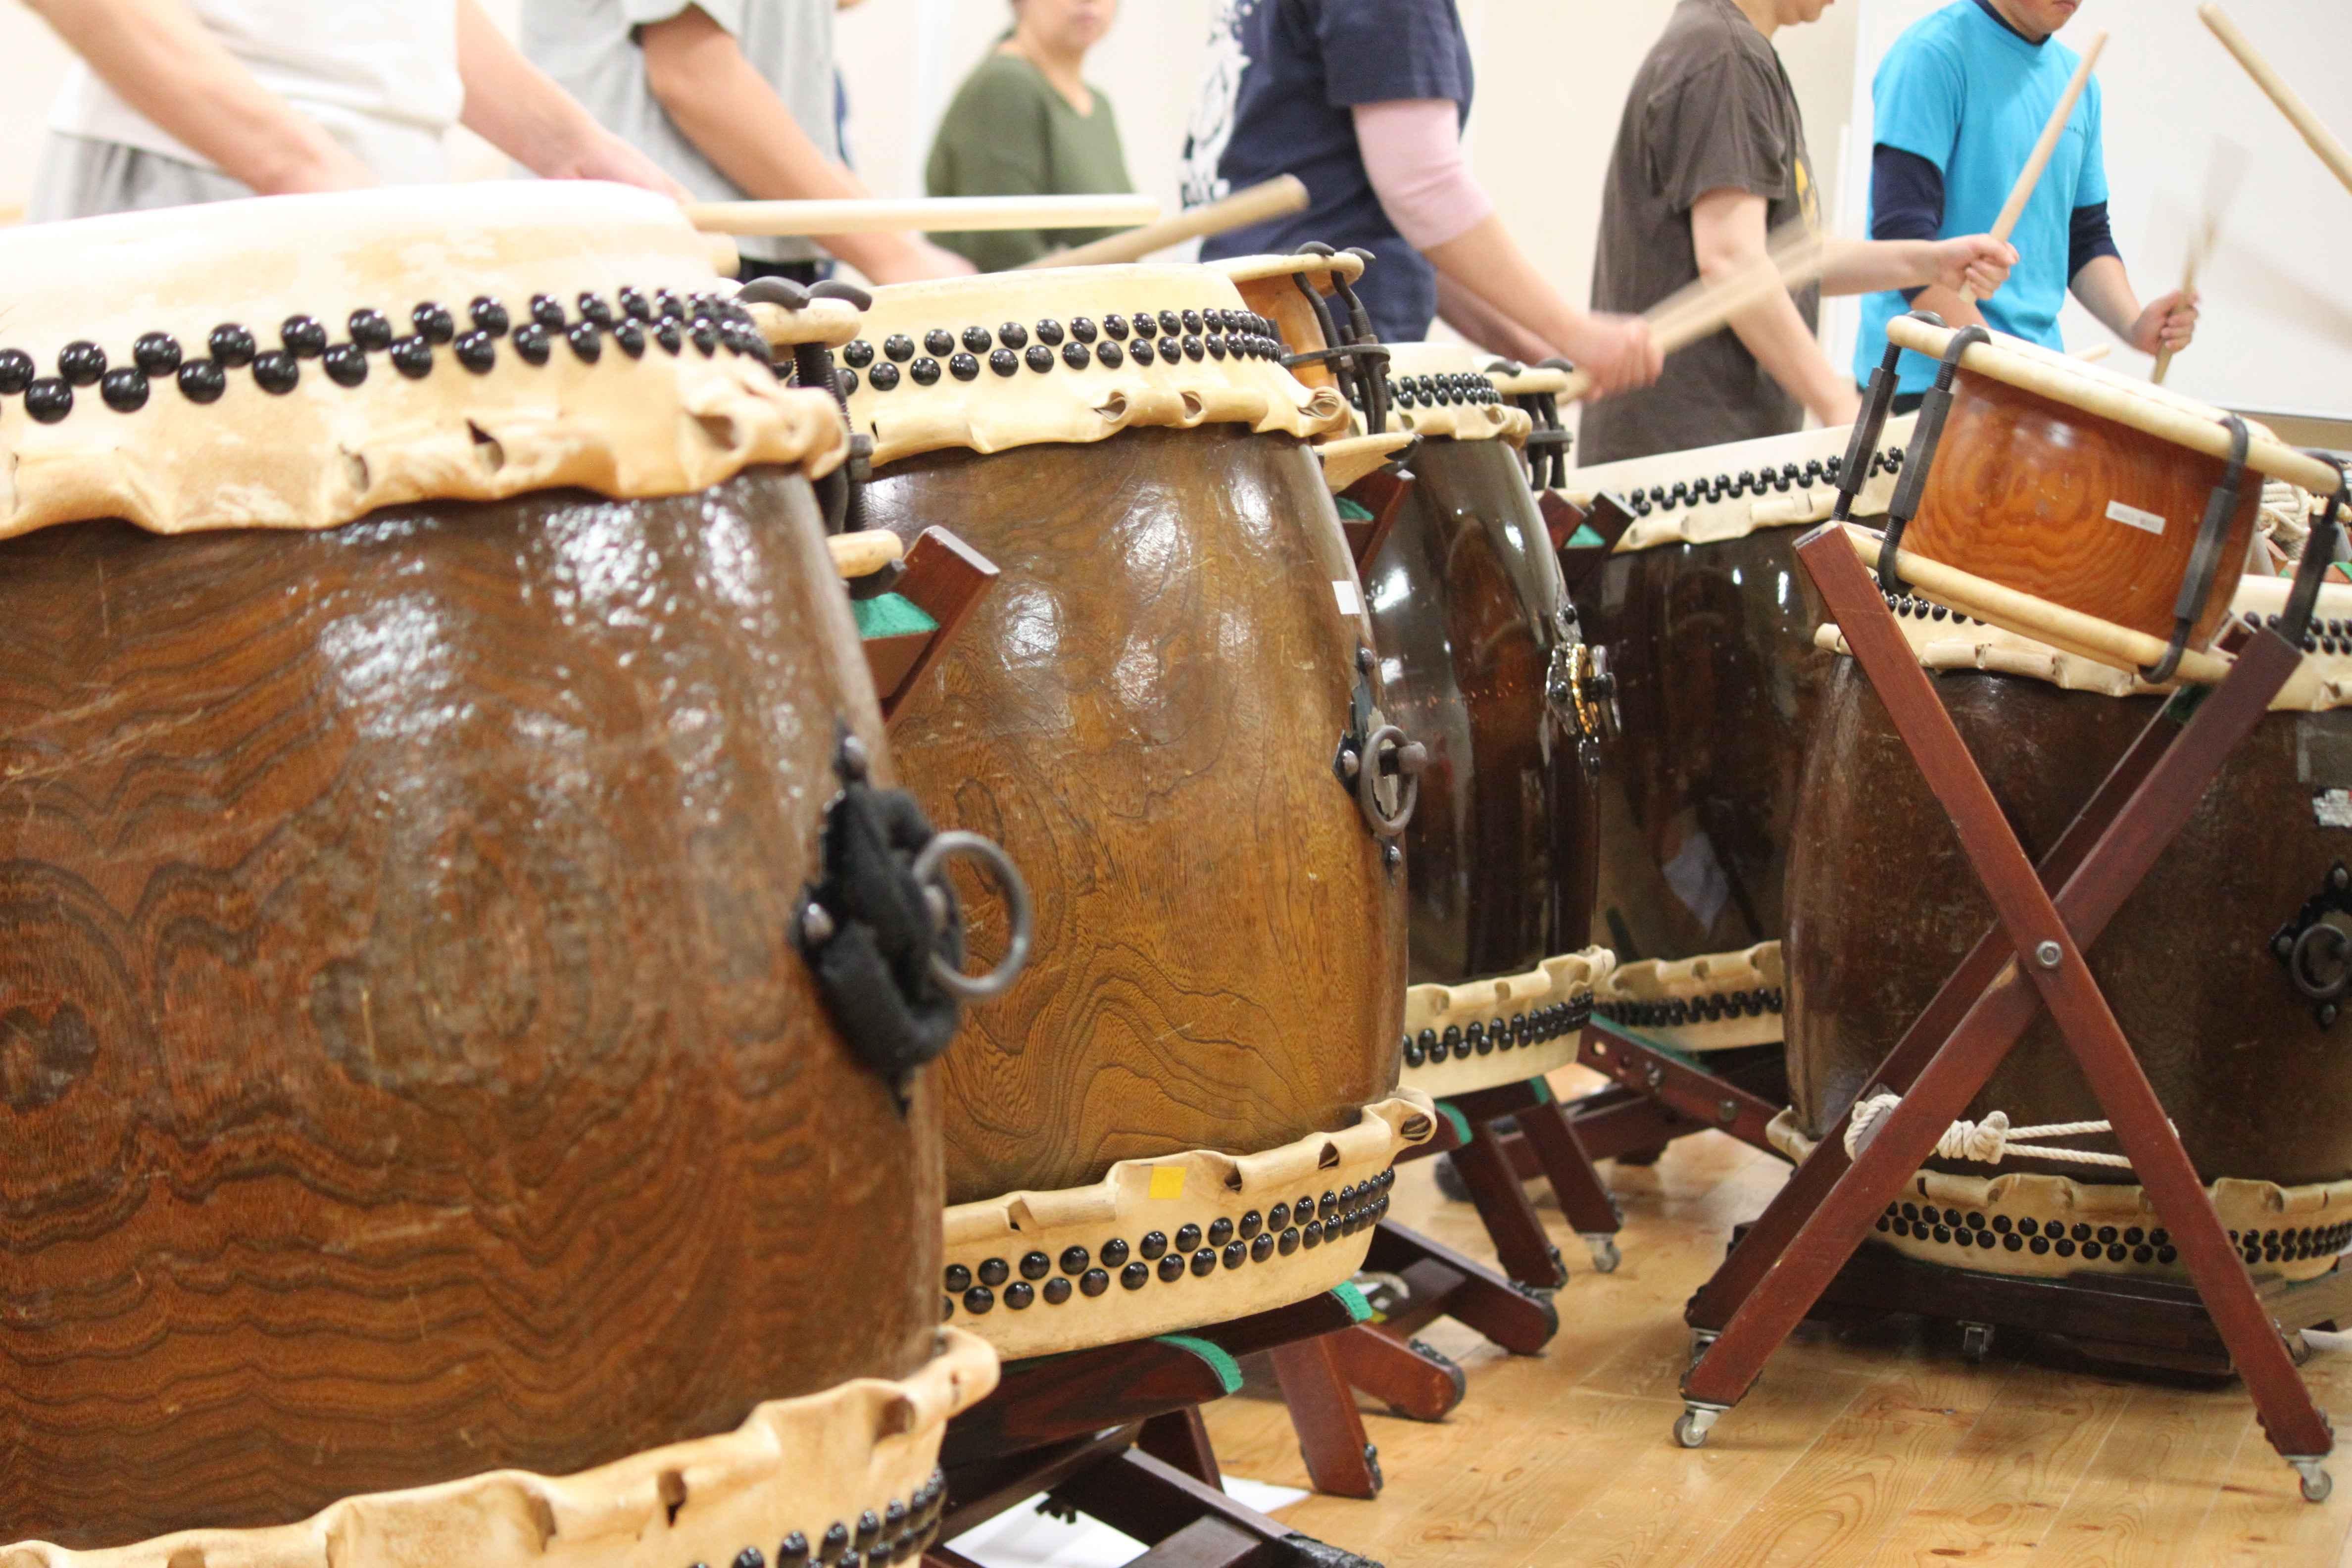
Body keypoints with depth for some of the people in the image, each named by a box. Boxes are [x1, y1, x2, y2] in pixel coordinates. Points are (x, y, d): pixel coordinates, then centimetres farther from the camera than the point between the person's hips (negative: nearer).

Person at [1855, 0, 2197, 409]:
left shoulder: (2076, 80, 13)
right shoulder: (1933, 53, -9)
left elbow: (2086, 235, 18)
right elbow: (1903, 229, -17)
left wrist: (2134, 325, -2)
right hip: (1924, 381, -7)